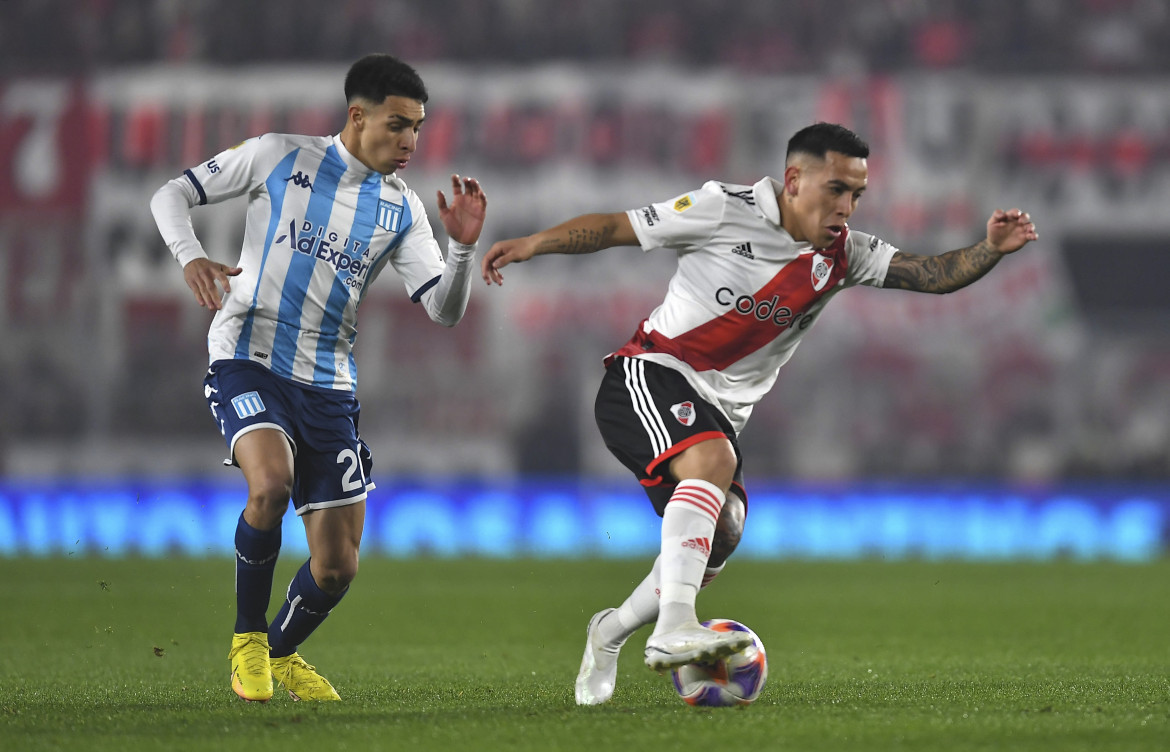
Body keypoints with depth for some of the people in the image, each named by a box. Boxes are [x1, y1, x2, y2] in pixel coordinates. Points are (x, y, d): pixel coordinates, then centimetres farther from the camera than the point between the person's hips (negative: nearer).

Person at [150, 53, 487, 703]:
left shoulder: (401, 210, 7)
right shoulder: (278, 158, -2)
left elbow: (443, 310, 0)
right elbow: (172, 195, 5)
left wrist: (464, 247, -18)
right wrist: (190, 258, -15)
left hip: (328, 386, 4)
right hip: (247, 361, -4)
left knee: (336, 568, 2)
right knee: (271, 483, -33)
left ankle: (280, 652, 34)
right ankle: (246, 637, -10)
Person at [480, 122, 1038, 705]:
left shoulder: (842, 255, 4)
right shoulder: (728, 209, -10)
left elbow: (935, 275, -4)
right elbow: (614, 228, -5)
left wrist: (991, 249, -22)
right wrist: (532, 244, -12)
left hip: (719, 412, 7)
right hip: (649, 377, -6)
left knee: (720, 538, -6)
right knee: (713, 461, -32)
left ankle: (611, 633, 19)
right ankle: (673, 628, -43)